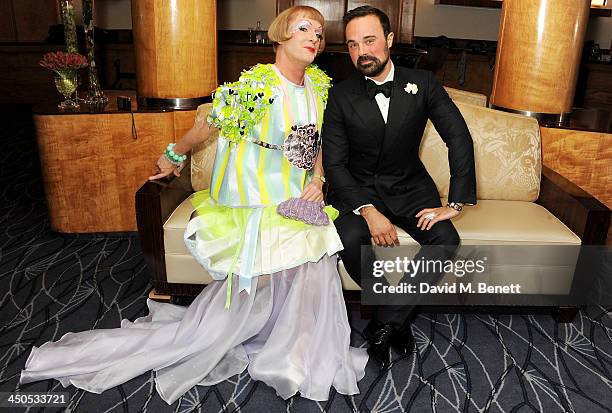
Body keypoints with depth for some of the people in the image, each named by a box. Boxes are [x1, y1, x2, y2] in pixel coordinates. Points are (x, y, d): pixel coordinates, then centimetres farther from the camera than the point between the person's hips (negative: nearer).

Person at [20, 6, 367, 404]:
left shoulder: (319, 85, 7)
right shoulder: (255, 86, -15)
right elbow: (204, 125, -3)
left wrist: (318, 180, -2)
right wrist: (173, 157, 11)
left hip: (300, 203, 6)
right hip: (257, 207, -6)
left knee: (316, 274, -4)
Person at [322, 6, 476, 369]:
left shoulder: (423, 83, -4)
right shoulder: (341, 96, -7)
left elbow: (460, 139, -7)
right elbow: (335, 164, -11)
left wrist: (455, 203, -17)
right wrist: (368, 211, -26)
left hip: (409, 186, 2)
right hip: (358, 189, -1)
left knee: (445, 239, -24)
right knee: (350, 238, -31)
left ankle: (384, 324, -9)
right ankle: (400, 316, -4)